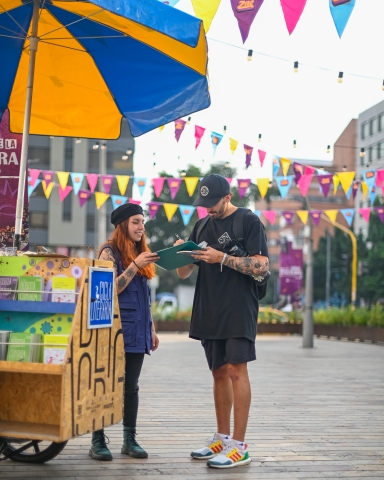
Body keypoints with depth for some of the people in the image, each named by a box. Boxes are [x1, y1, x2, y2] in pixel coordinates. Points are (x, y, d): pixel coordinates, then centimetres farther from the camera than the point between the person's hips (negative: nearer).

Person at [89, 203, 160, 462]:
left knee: (131, 386, 8)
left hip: (137, 332, 6)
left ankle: (130, 439, 13)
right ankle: (98, 440, 4)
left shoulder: (141, 252, 15)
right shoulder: (110, 252, -5)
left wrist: (151, 328, 17)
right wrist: (135, 265, -19)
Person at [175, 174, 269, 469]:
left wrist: (222, 258, -19)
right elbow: (184, 273, 15)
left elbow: (262, 267, -12)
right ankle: (223, 439, 18)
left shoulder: (249, 222, -3)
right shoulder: (203, 227, 15)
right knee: (219, 372, 10)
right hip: (209, 311, 6)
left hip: (239, 309, -6)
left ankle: (239, 446, -9)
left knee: (236, 369, -10)